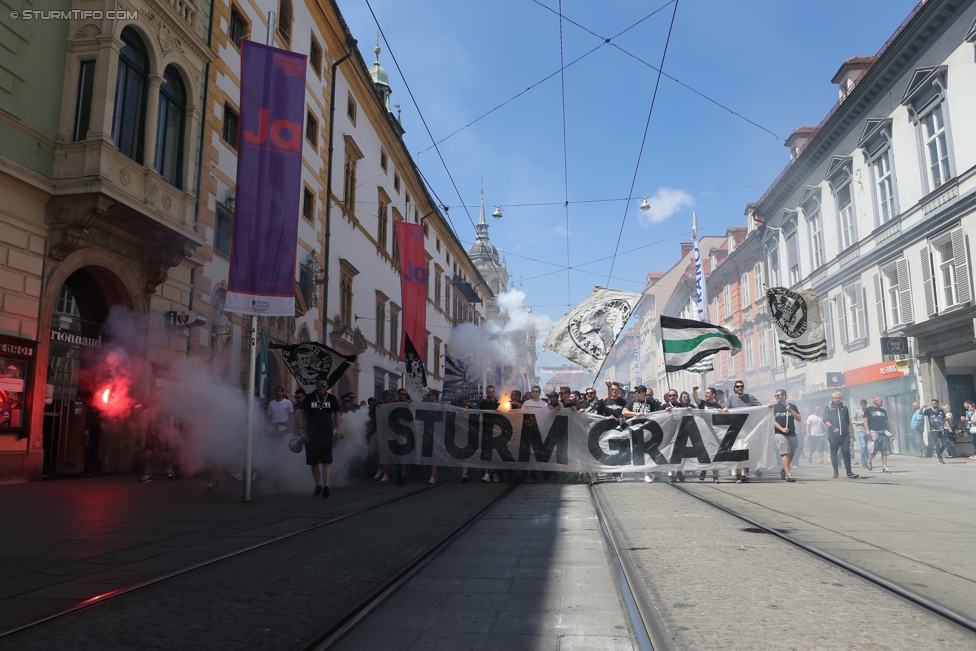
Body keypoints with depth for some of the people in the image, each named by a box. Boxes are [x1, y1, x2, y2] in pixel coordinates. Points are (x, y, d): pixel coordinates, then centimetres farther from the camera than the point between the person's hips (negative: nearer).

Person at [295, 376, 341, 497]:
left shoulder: (332, 399, 5)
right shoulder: (309, 398, 3)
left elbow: (337, 414, 14)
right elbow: (301, 412, 7)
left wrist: (337, 429, 7)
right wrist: (300, 427, -4)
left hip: (327, 433, -1)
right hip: (311, 434, 1)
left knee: (326, 461, -12)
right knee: (314, 461, 9)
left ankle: (326, 486, -17)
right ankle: (318, 485, 24)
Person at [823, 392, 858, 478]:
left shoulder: (844, 407, 16)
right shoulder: (829, 408, 6)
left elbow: (848, 421, 22)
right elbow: (825, 421, -3)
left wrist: (849, 432, 17)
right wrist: (833, 428, -16)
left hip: (844, 434, 2)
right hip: (833, 435, -2)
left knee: (846, 452, -6)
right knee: (834, 453, 4)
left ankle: (849, 472, -4)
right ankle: (835, 472, 12)